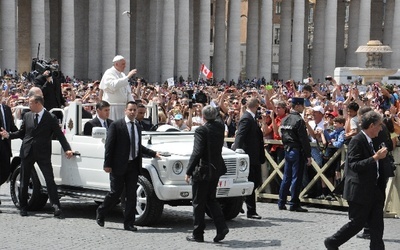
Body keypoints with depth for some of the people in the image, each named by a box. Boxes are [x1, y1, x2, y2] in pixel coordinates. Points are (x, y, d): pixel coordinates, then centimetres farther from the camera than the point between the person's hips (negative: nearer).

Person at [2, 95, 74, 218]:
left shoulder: (51, 118, -4)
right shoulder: (27, 116, 8)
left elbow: (59, 135, -4)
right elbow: (21, 133, 15)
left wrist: (67, 149, -14)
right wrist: (8, 135, 0)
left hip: (43, 154, -4)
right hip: (27, 152, 4)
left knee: (50, 180, -10)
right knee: (24, 181, 9)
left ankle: (56, 207, -11)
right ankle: (23, 207, 21)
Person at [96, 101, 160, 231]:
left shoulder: (138, 127, 14)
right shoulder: (116, 125, -6)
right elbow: (109, 145, -8)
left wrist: (153, 153, 16)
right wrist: (107, 164, -13)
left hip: (133, 166, 5)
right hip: (119, 165, -5)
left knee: (131, 195, 4)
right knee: (115, 193, 0)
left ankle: (129, 223, 8)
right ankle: (100, 213, 24)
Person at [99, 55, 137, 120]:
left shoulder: (122, 75, 17)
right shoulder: (109, 73, -8)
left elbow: (128, 92, 21)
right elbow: (114, 85, -29)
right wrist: (128, 77, -27)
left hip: (123, 107, 7)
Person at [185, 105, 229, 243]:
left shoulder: (201, 130, -18)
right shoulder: (220, 126, 1)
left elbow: (197, 153, -22)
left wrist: (188, 172, -17)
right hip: (216, 170, 7)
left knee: (199, 203, 3)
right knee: (211, 199, 19)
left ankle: (198, 234, 9)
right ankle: (221, 227, 5)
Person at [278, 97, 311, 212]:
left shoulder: (284, 120, 10)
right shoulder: (299, 120, -15)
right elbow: (304, 140, -17)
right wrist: (308, 155, -14)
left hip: (288, 151, 8)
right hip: (297, 151, -8)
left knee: (286, 177, 12)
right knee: (296, 178, -3)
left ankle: (281, 203, 15)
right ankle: (294, 204, -1)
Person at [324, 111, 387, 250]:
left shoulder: (369, 141, 13)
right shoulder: (357, 141, -16)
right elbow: (355, 165, -25)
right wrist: (375, 157, -26)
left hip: (372, 190, 9)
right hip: (360, 191, -9)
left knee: (377, 225, 6)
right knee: (357, 223, 0)